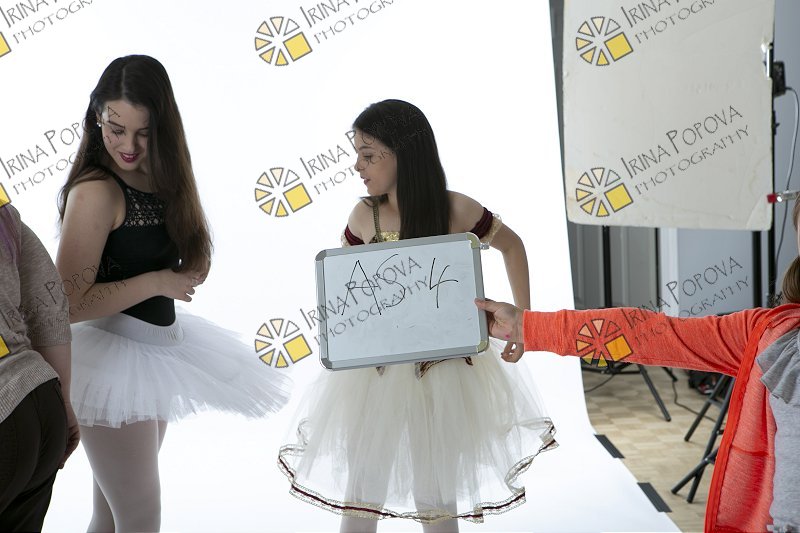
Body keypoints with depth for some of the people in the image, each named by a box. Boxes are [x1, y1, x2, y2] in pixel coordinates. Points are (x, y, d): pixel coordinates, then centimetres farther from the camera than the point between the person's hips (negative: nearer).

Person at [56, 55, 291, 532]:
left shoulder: (161, 179, 5)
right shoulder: (96, 191, -19)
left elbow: (195, 264, 7)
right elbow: (70, 303, -23)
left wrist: (184, 273, -14)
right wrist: (157, 282, -17)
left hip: (158, 347, 8)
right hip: (115, 353, -7)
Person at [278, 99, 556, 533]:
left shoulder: (456, 209, -12)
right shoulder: (364, 215, -7)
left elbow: (511, 246, 6)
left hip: (442, 371, -1)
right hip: (374, 370, 1)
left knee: (436, 497, 14)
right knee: (359, 495, 12)